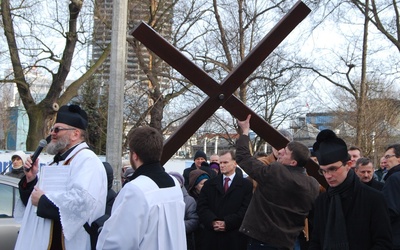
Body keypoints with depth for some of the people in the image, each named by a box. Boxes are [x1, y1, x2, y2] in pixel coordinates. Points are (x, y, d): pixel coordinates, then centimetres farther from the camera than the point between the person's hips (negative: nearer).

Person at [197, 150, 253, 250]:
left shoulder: (246, 185, 4)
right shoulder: (209, 184, 13)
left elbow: (246, 209, -5)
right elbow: (201, 206, 4)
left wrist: (227, 223, -14)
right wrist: (212, 221, -13)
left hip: (235, 237, -2)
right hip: (212, 236, 2)